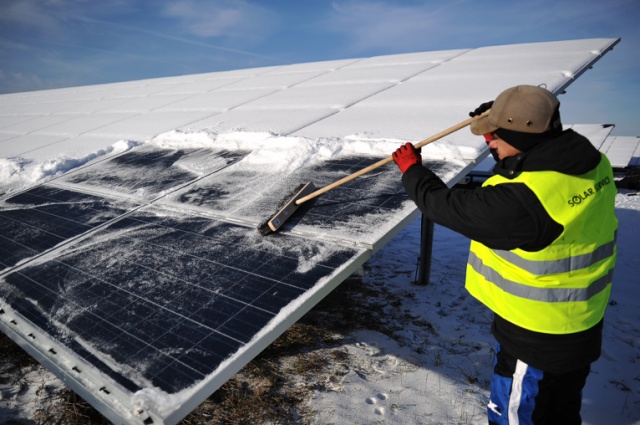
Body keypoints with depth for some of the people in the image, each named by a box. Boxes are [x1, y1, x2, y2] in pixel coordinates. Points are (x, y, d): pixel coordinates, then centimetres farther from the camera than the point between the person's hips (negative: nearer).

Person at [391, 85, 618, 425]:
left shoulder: (521, 200, -36)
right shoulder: (590, 163, -8)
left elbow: (449, 208, -24)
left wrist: (412, 170, -7)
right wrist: (501, 130, 6)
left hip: (537, 338, -8)